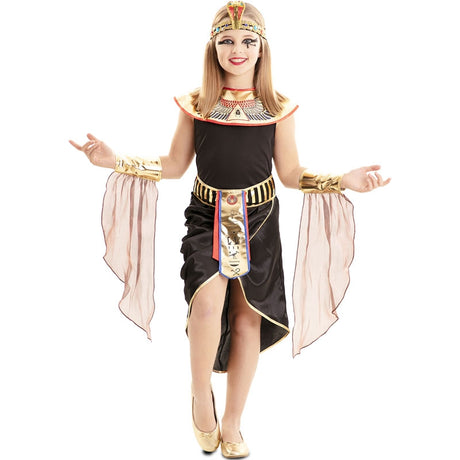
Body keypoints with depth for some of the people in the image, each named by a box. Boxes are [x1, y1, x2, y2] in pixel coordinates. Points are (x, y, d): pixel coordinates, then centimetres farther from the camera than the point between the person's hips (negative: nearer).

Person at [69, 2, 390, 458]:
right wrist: (116, 162, -3)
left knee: (247, 319, 5)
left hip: (259, 220, 1)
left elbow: (291, 173, 5)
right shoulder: (195, 103, 0)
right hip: (207, 216, -1)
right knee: (207, 300, -26)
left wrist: (342, 181, -8)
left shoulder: (279, 107, 0)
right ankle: (200, 395, 4)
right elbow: (173, 165, 7)